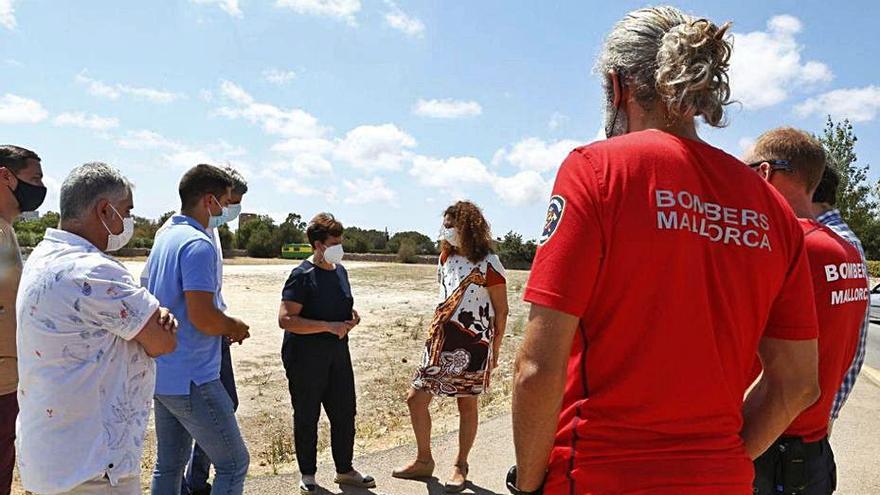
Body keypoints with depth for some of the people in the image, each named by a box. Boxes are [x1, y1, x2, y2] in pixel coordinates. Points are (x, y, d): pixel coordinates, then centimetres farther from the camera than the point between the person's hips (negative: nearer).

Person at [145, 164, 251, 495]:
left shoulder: (165, 237, 12)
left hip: (162, 374, 10)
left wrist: (224, 326, 12)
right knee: (234, 464, 1)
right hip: (191, 379, -10)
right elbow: (202, 318, -27)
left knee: (169, 464, 18)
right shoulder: (199, 244, -19)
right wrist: (235, 327, -6)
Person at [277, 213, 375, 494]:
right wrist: (329, 326, -26)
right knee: (306, 418, 8)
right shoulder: (302, 276, -15)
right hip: (306, 357, -7)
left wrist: (352, 315, 2)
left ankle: (345, 470, 30)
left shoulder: (340, 271, 8)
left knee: (345, 413, 13)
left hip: (338, 353, 7)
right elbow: (285, 319, -23)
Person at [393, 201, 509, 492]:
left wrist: (495, 349, -7)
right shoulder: (447, 257, 9)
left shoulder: (488, 264, -11)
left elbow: (501, 310, -8)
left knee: (467, 404, 7)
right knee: (416, 398, 6)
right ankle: (424, 461, 23)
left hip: (472, 345, -7)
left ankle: (461, 467, 25)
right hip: (442, 340, 7)